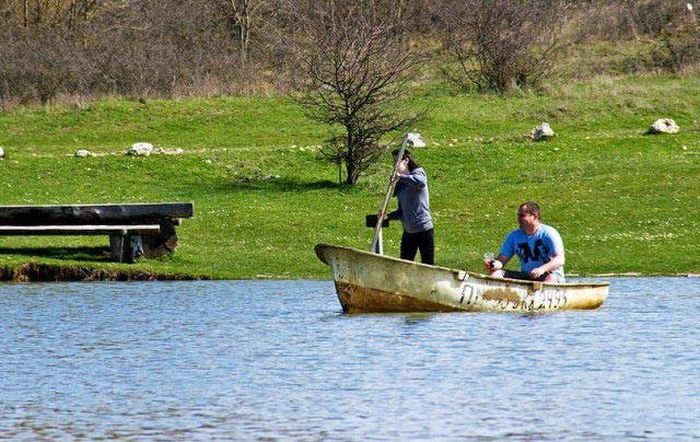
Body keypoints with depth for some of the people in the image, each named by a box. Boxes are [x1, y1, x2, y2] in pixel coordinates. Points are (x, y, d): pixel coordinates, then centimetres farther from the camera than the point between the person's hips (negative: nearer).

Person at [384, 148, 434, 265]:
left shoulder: (418, 173, -6)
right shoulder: (400, 185, 14)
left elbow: (421, 182, -33)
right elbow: (401, 211, 15)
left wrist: (401, 177, -34)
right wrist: (388, 216, -1)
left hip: (424, 230, -8)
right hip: (408, 232, 8)